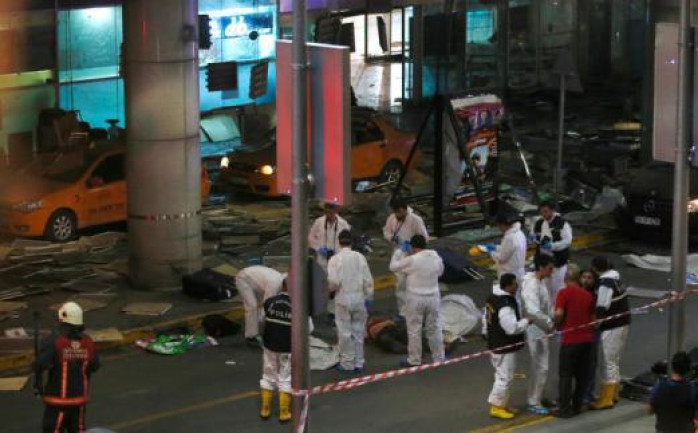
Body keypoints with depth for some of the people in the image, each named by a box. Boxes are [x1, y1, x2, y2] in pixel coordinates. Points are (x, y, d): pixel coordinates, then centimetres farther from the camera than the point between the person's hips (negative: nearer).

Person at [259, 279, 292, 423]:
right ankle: (284, 412, 11)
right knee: (285, 379, 8)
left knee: (268, 377, 16)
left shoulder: (269, 302, -7)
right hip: (287, 348, -3)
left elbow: (264, 320, 6)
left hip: (270, 345, 3)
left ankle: (265, 409, 23)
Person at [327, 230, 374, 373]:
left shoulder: (335, 259, -12)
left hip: (343, 299, -3)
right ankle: (359, 363, 19)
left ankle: (347, 363, 11)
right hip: (359, 298, 3)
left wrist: (330, 289, 5)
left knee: (345, 332, 6)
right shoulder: (360, 257, -3)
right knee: (358, 332, 13)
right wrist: (368, 298, 8)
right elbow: (368, 280, -2)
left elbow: (333, 282, -17)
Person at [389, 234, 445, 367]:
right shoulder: (436, 257, -4)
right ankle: (439, 358, 22)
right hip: (433, 297, 4)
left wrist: (399, 251, 6)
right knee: (434, 329, 15)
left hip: (416, 299, -4)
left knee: (414, 330, 8)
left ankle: (414, 360, 14)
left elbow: (393, 266, -6)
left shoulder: (412, 260, -18)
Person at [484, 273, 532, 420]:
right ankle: (497, 407, 6)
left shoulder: (492, 298, 6)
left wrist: (488, 334, 27)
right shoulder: (505, 306, -27)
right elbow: (512, 327, -28)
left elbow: (486, 319, 16)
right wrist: (526, 321, -13)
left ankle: (502, 404, 28)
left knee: (504, 376, 20)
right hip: (505, 347, -10)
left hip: (495, 343, 10)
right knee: (505, 377, -1)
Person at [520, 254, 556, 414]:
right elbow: (533, 311, -31)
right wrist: (550, 323, -20)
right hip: (536, 332, -10)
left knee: (541, 367, 18)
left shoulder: (542, 282, 8)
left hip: (543, 331, 10)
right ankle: (534, 403, 4)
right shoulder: (531, 285, -23)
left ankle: (537, 398, 30)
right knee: (540, 368, -4)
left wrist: (553, 319, 3)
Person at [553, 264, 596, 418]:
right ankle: (577, 406, 18)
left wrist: (557, 324, -1)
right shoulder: (588, 295, 9)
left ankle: (565, 408, 2)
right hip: (587, 338, 5)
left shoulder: (564, 293, -9)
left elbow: (559, 314, -20)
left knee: (566, 375, 2)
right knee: (582, 374, 14)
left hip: (570, 339, -5)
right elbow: (593, 318, 13)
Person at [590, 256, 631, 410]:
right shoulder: (614, 279, 10)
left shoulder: (605, 283, -19)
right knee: (614, 361, 19)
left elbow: (601, 309, -22)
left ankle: (606, 399, 0)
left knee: (609, 363, -4)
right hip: (623, 323, 10)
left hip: (612, 327, -10)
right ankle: (613, 394, 29)